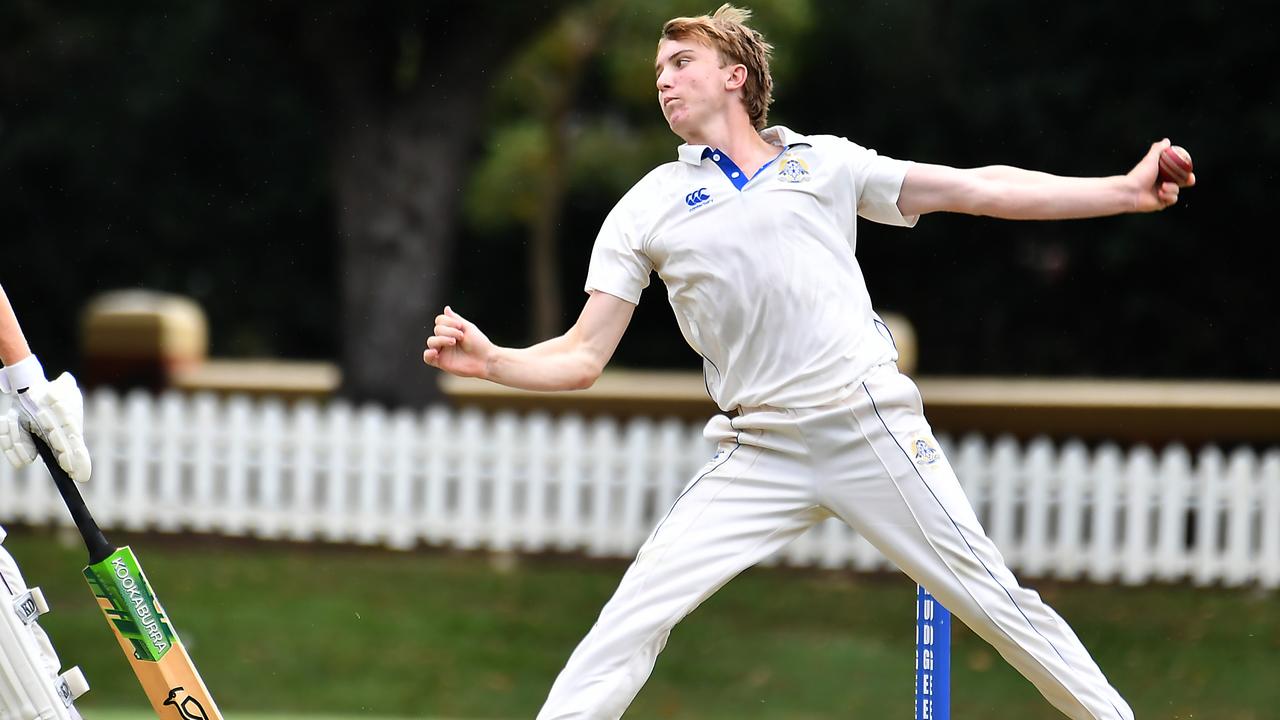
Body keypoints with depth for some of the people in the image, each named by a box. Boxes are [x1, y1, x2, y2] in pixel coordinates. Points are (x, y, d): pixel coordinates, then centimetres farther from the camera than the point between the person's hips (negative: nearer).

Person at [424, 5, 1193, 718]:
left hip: (873, 432, -1)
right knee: (631, 618, -12)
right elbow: (584, 357, 8)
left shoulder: (825, 163, 10)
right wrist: (489, 360, -12)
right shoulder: (647, 208, 11)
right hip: (759, 454, 1)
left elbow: (977, 190, 11)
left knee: (995, 601, -2)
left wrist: (1125, 191, 5)